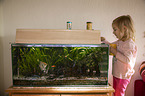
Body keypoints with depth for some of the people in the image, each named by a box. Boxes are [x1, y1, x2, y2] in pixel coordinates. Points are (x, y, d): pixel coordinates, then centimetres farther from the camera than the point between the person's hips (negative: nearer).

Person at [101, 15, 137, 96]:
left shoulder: (129, 44, -22)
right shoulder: (119, 41, 5)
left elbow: (127, 60, -30)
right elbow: (111, 46, 24)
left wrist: (115, 52, -26)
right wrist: (104, 40, 13)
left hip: (123, 76, -9)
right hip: (116, 74, 9)